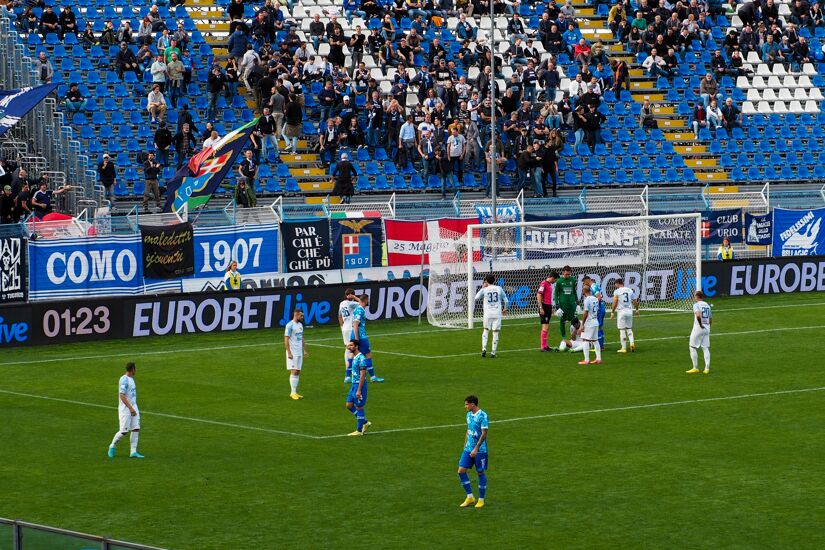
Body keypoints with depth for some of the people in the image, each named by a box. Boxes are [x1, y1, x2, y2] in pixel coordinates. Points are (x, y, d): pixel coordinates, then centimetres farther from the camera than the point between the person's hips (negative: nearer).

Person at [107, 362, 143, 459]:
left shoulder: (131, 379, 13)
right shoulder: (124, 380, -16)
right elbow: (122, 396, -23)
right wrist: (130, 408, -27)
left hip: (133, 408, 9)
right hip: (125, 409, -9)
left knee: (136, 429, 0)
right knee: (124, 431, -6)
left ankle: (133, 452, 0)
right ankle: (112, 446, 16)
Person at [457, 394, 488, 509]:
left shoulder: (482, 416, -15)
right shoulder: (469, 415, 9)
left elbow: (484, 434, -17)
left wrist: (476, 449, -21)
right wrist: (465, 445, 15)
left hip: (480, 450, -7)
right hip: (468, 448, 7)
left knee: (481, 473, 3)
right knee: (461, 471, 0)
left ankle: (481, 500, 14)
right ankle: (470, 497, 10)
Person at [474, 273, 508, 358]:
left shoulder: (484, 290, -3)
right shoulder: (499, 289, 1)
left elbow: (476, 297, 13)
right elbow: (506, 301, 5)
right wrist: (505, 309, 23)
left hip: (487, 314, 0)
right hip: (497, 314, 0)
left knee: (486, 331, 17)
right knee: (495, 332, 4)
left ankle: (484, 348, 2)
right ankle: (493, 352, 3)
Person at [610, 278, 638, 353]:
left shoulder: (617, 291, -7)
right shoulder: (630, 290, 6)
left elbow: (615, 303, -10)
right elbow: (635, 301, 11)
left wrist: (612, 312, -3)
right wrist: (637, 309, 26)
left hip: (621, 311, -4)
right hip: (629, 311, 4)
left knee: (622, 330, 1)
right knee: (629, 328, 17)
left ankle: (624, 348, 3)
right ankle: (632, 343, -2)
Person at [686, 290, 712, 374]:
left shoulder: (696, 305, -10)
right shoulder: (707, 305, 12)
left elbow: (698, 315, -29)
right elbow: (711, 319, 16)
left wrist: (700, 325, -18)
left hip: (698, 329, -7)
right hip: (707, 328, 7)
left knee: (693, 348, 4)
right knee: (706, 348, 8)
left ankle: (695, 368, 3)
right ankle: (707, 368, 1)